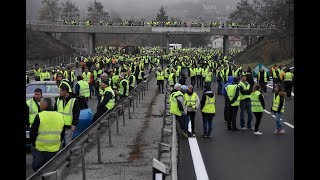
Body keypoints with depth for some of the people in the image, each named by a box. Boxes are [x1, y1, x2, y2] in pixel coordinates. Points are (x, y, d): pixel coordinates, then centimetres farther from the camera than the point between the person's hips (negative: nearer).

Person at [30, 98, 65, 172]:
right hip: (54, 149, 5)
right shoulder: (60, 116, 4)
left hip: (40, 149, -4)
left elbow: (33, 132, -7)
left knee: (37, 168, 10)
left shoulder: (39, 116, -13)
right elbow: (62, 133, 13)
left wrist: (33, 143, 7)